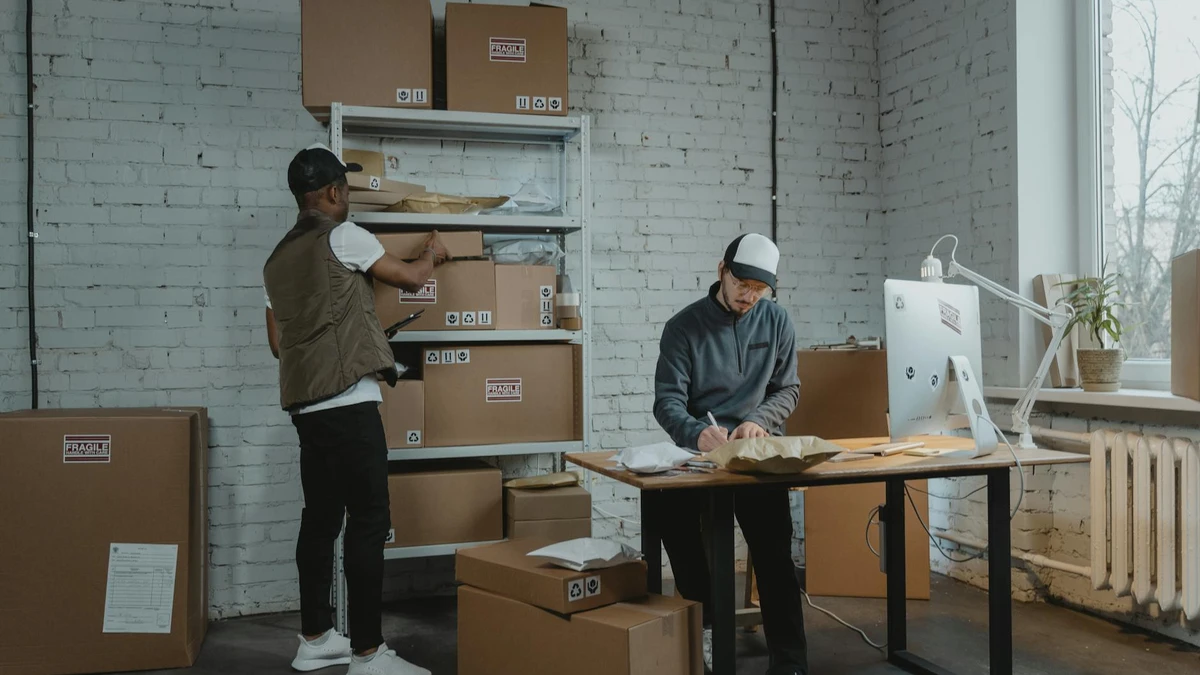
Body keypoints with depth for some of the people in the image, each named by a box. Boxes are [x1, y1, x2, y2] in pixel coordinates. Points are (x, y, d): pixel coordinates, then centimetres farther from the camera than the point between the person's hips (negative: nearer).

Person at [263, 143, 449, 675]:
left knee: (321, 519, 14)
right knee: (368, 522, -5)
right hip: (348, 404, -8)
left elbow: (277, 342, 21)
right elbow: (409, 278, 5)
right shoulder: (343, 236, -5)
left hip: (306, 406, 8)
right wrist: (432, 255, 26)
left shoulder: (278, 259, 18)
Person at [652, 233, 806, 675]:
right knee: (673, 515, -29)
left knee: (774, 551, -18)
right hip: (700, 450, -1)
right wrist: (697, 433, -31)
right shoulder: (684, 327, -3)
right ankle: (706, 626, -11)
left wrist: (757, 420, -12)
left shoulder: (777, 322, 5)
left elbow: (788, 389, 10)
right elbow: (667, 400, -9)